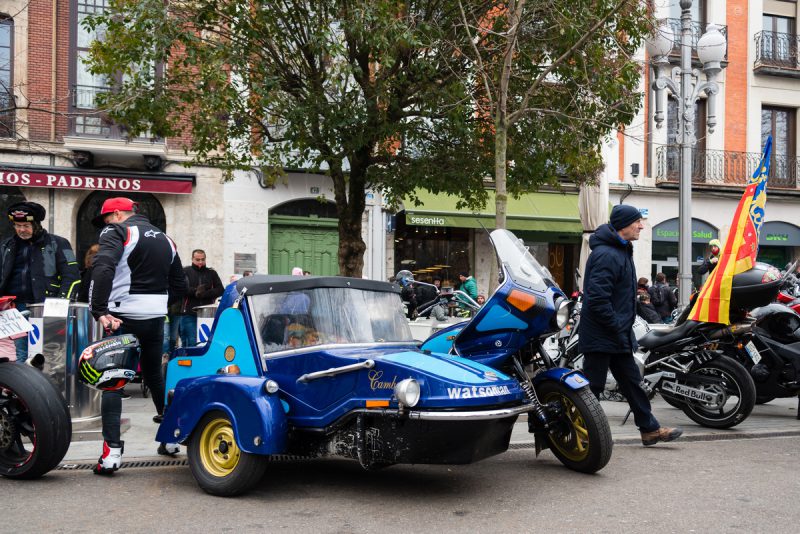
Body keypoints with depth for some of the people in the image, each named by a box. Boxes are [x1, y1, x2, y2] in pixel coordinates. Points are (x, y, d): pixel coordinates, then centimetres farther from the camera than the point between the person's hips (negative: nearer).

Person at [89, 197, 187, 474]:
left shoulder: (117, 233, -4)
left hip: (122, 318, -6)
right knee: (154, 375, 22)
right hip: (156, 319, 6)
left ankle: (112, 451, -9)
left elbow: (103, 269, -22)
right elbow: (179, 285, 19)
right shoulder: (165, 239, 18)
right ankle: (170, 438, 29)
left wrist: (99, 311, -23)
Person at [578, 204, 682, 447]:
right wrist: (617, 328, -20)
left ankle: (650, 429, 24)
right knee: (592, 386, -3)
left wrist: (624, 329, 16)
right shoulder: (606, 255, -20)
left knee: (631, 381, 16)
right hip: (601, 336, -10)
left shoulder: (621, 251, 15)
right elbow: (597, 299, -27)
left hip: (618, 336, 10)